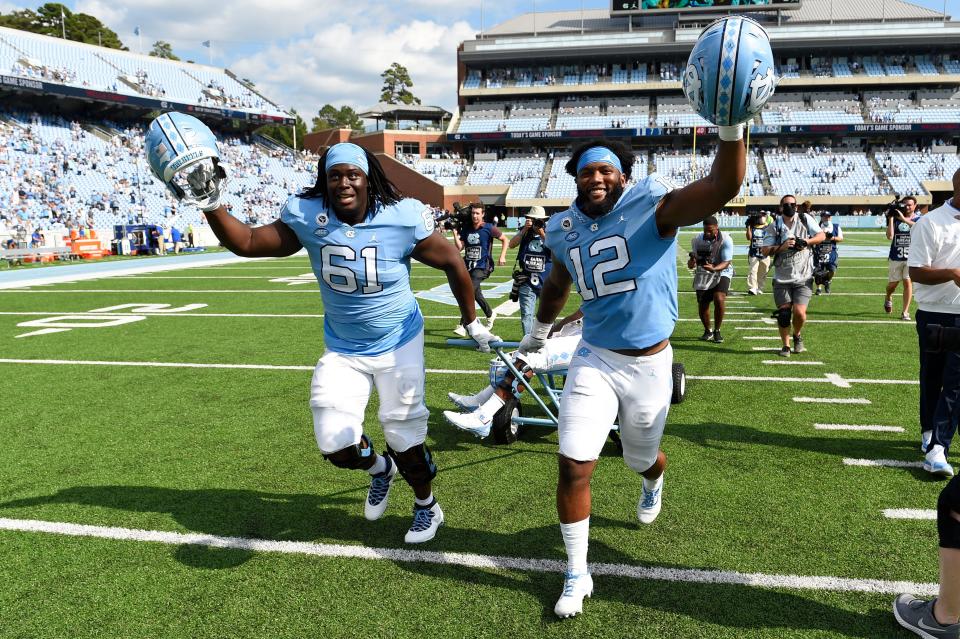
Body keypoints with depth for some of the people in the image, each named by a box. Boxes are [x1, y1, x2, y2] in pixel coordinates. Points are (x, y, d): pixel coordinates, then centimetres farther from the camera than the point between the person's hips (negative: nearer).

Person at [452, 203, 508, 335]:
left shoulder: (489, 228, -5)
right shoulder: (466, 229, 7)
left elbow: (504, 240, 4)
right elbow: (460, 247, 2)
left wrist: (502, 256, -4)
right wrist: (455, 233, -9)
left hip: (482, 267, -6)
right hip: (468, 266, 6)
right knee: (476, 294, 16)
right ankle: (490, 315, 41)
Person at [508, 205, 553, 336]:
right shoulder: (524, 232, 4)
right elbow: (511, 245, -10)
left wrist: (542, 234, -18)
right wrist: (525, 229, -16)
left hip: (546, 282, 0)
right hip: (526, 282, 0)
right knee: (526, 314, -6)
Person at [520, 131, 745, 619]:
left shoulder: (653, 207, -14)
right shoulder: (563, 229, 1)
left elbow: (722, 188, -30)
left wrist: (731, 129, -47)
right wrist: (539, 330, 36)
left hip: (649, 364, -2)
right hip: (594, 361, 2)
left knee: (641, 458, 20)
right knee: (573, 466, -7)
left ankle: (654, 484, 62)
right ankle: (577, 575, 14)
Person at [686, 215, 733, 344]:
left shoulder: (726, 240, -19)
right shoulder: (697, 239, -10)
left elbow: (726, 262, -23)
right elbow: (693, 261, -8)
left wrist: (714, 269, -43)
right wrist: (692, 261, -33)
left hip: (721, 272, -3)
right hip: (703, 274, 3)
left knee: (719, 299, -23)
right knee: (702, 304, 1)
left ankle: (717, 331, -2)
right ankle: (707, 331, 28)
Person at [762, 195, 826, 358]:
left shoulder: (805, 219, 1)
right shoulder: (775, 225, 1)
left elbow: (822, 235, 3)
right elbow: (765, 250, -3)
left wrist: (806, 242, -13)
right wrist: (782, 247, -18)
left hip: (803, 277, -1)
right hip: (782, 278, 1)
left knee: (799, 312, -10)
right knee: (783, 313, 1)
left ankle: (797, 335, 22)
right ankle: (785, 345, 19)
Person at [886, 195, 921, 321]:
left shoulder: (919, 219, 1)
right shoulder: (896, 219, 2)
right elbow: (890, 236, -11)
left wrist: (903, 219, -29)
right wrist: (890, 218, -12)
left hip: (911, 257, -1)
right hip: (895, 257, 1)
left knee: (908, 282, -7)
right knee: (893, 283, 9)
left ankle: (905, 312, 0)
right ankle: (888, 298, 42)